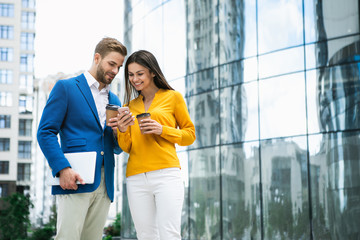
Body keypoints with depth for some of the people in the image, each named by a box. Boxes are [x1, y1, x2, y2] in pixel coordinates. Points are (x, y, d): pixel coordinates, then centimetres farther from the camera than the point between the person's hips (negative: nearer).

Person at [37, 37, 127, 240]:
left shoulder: (114, 101, 21)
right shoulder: (66, 87, 4)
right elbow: (45, 132, -4)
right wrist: (63, 168, -17)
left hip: (104, 185, 6)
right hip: (75, 180, -5)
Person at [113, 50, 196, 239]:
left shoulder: (173, 97, 8)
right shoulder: (130, 106, 19)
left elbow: (190, 135, 8)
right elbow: (127, 148, 18)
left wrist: (162, 130, -8)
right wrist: (122, 131, -3)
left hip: (166, 174, -4)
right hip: (136, 179, 4)